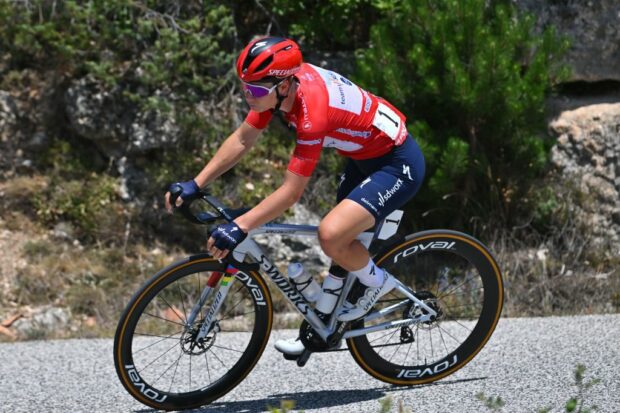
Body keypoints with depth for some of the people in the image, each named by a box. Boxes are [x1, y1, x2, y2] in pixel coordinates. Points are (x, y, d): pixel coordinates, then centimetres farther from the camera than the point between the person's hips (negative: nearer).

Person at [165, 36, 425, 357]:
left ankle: (377, 282, 4)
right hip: (365, 155, 9)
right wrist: (195, 184, -3)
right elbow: (241, 140, 1)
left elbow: (291, 192, -31)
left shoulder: (312, 113, -35)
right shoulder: (280, 82, -11)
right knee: (341, 244, 16)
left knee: (331, 235, -24)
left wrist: (238, 228, -33)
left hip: (398, 164, -9)